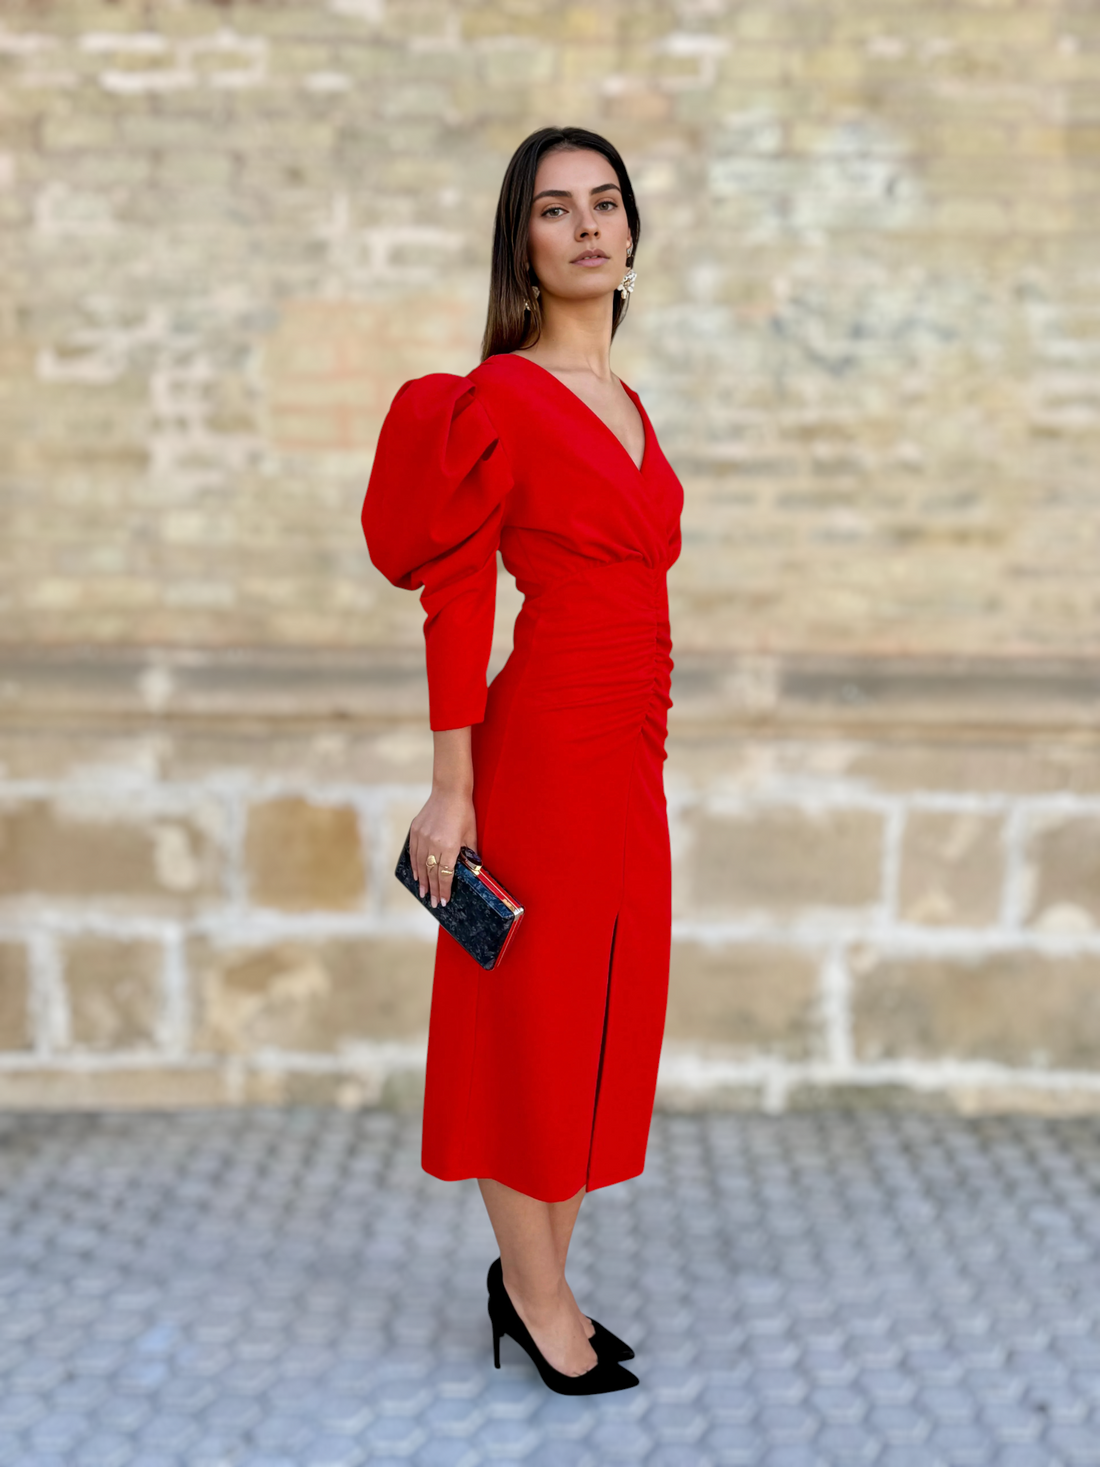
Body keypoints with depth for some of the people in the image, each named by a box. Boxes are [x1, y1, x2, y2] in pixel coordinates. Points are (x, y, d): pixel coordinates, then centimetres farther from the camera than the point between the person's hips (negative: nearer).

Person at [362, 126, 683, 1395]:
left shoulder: (623, 406, 14)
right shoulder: (498, 399, -10)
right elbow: (452, 601, -12)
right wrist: (450, 789, -14)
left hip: (628, 760, 8)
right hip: (547, 745, -8)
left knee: (606, 1019, 14)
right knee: (535, 1019, 4)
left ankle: (535, 1281, 29)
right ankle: (539, 1302, 19)